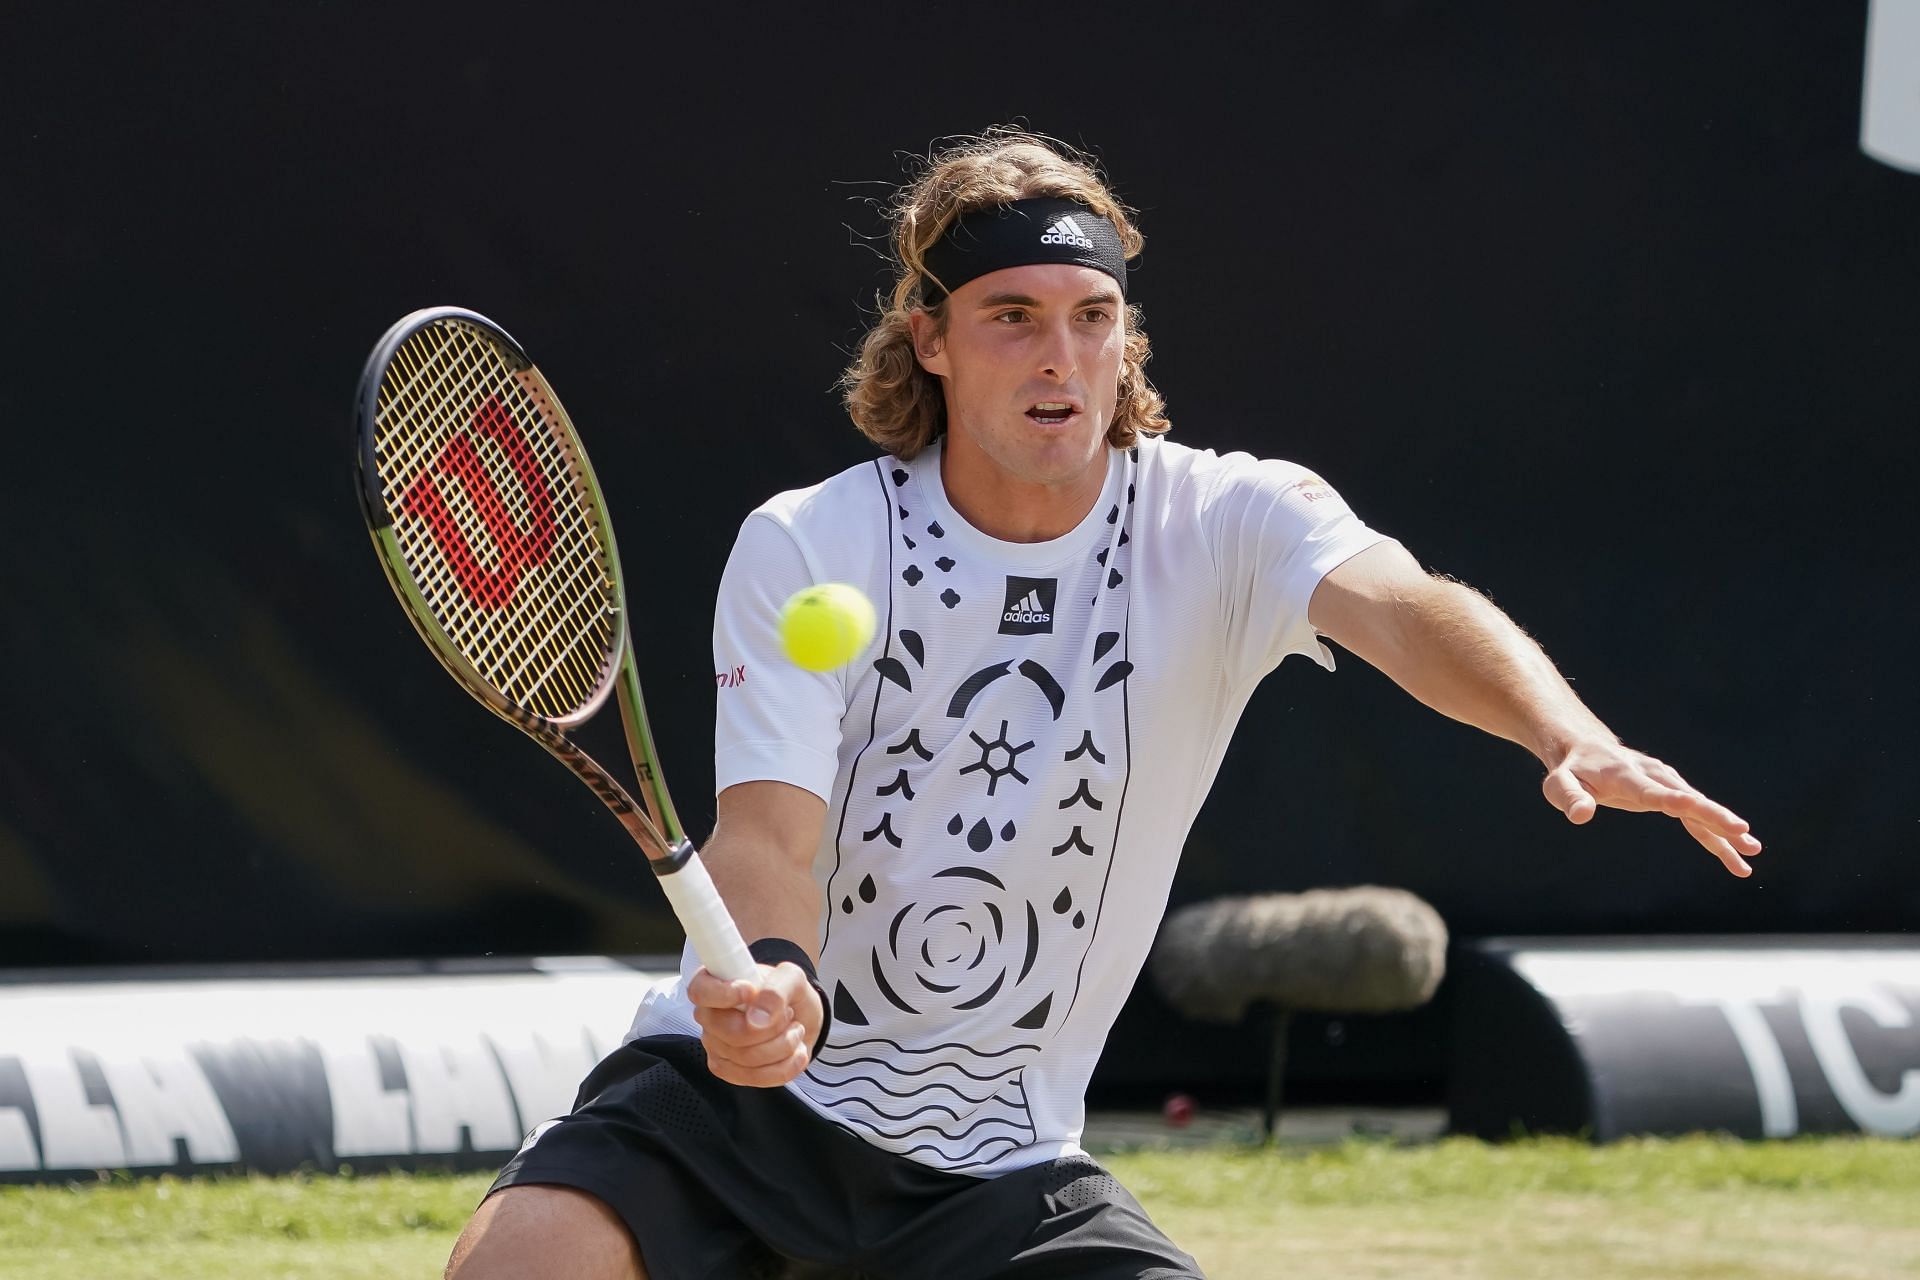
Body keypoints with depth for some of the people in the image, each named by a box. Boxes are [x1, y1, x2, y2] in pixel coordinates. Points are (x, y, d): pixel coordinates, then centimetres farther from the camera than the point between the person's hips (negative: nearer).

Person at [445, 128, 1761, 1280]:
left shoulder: (1226, 525, -7)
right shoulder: (804, 548, -7)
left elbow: (1400, 606, -27)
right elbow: (767, 827, -17)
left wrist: (1572, 736, -49)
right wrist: (767, 983, -42)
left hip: (996, 1170, 1)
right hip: (737, 1097, -1)